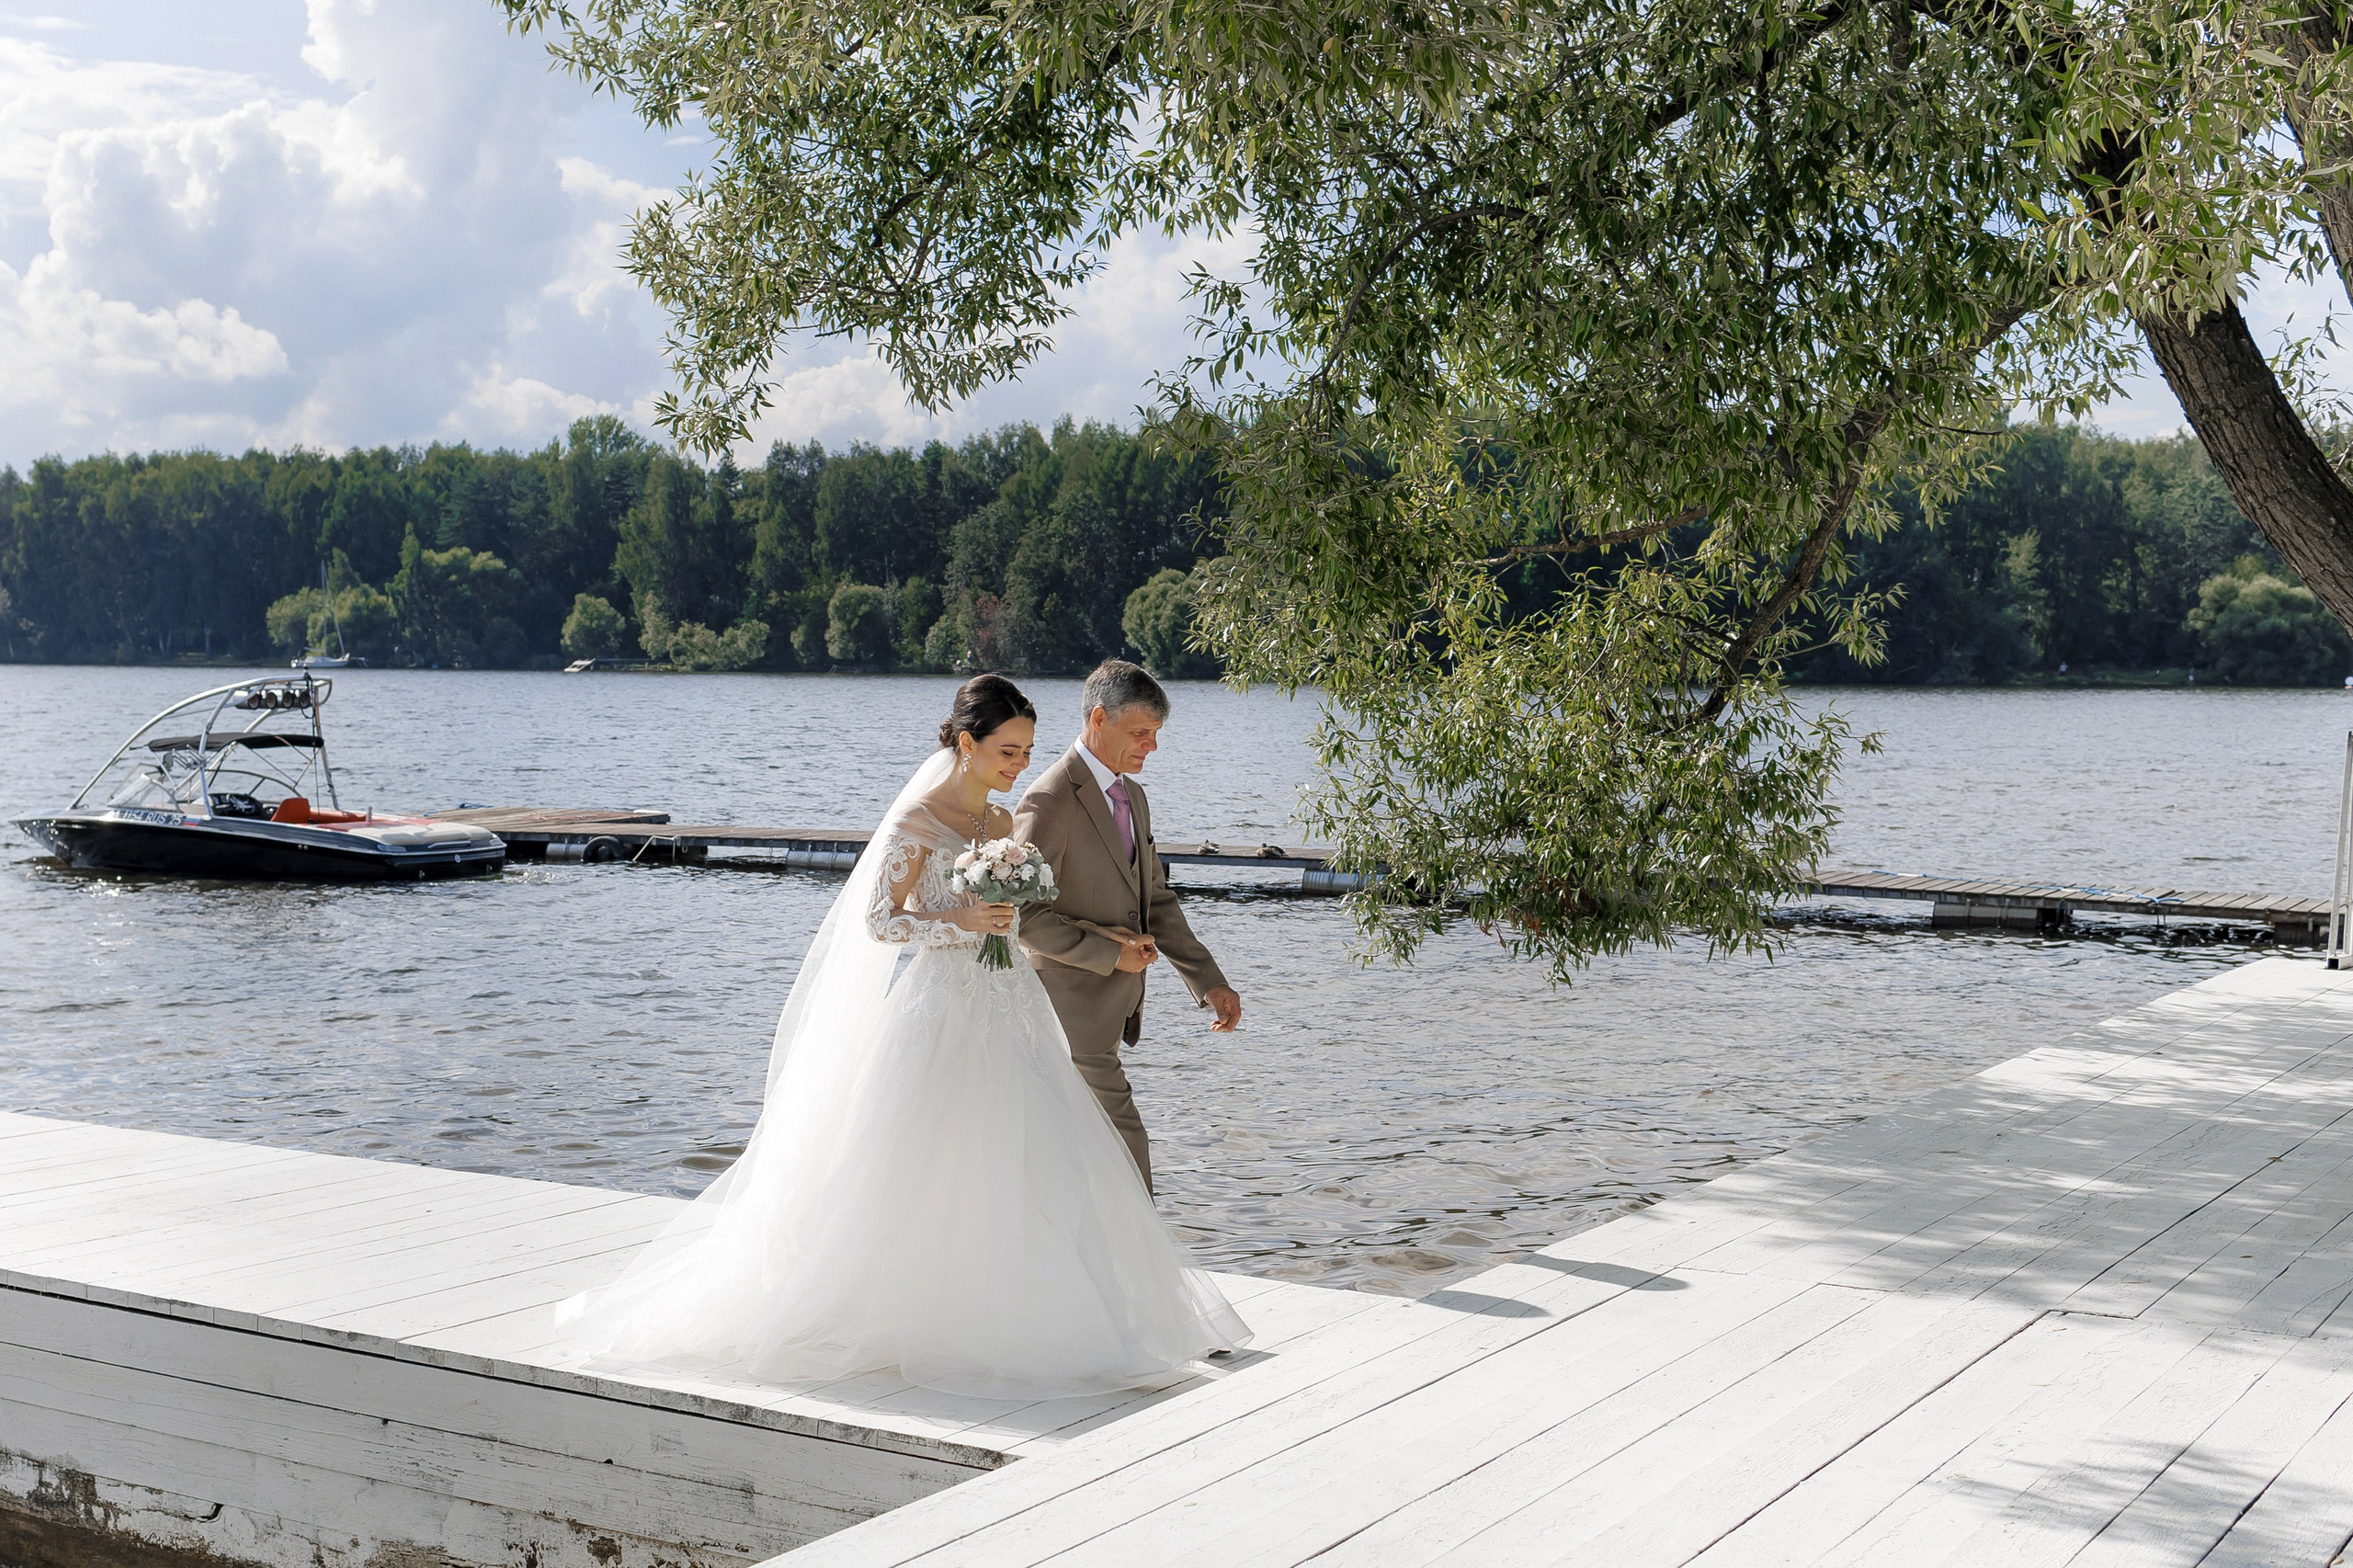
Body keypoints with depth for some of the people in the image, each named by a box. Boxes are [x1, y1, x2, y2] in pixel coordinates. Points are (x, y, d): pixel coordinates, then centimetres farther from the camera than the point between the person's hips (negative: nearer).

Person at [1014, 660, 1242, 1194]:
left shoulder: (1131, 795, 10)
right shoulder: (1050, 802, -19)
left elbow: (1155, 898, 14)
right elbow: (1021, 915, -20)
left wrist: (1209, 981, 6)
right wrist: (1108, 952, -19)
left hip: (1111, 1006, 9)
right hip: (1071, 1009, -9)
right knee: (1124, 1148, -6)